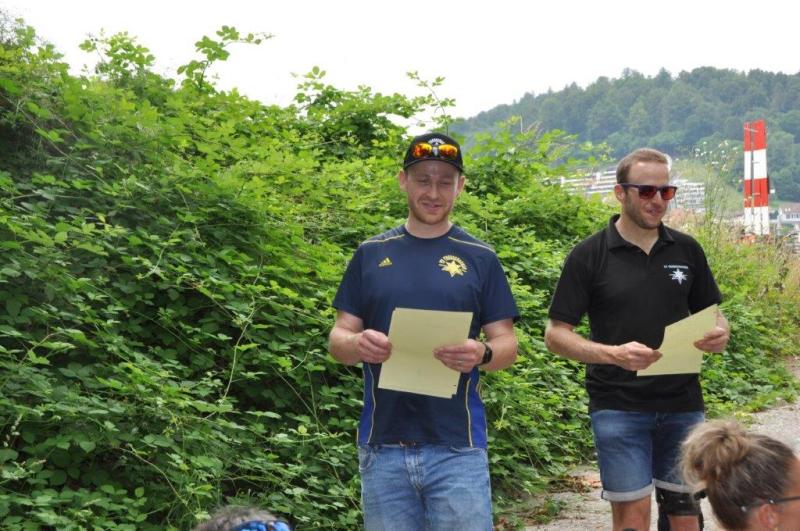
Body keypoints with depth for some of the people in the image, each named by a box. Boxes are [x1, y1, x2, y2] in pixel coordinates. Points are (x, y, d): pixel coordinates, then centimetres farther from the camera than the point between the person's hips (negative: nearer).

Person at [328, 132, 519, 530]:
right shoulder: (371, 254, 9)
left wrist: (481, 354, -18)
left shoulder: (480, 258, 5)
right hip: (383, 447, 2)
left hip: (456, 446, -1)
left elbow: (507, 344, 5)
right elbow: (339, 339, 9)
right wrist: (359, 344, -15)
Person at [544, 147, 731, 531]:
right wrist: (614, 354, -21)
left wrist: (719, 335, -8)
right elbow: (556, 335, -5)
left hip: (682, 403, 4)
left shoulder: (687, 250, 7)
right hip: (618, 405, -3)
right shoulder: (589, 256, -4)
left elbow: (711, 315, 16)